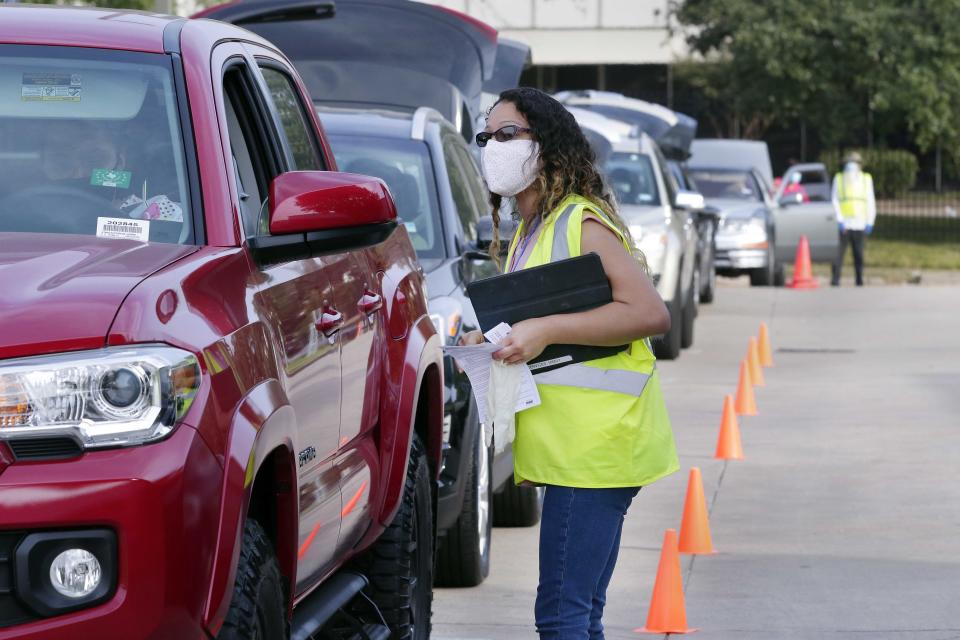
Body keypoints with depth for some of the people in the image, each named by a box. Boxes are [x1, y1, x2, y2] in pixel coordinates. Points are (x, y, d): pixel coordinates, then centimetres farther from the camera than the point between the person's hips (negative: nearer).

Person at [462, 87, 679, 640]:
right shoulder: (529, 231, 19)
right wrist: (492, 340, 8)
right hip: (573, 448, 10)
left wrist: (545, 330, -22)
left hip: (595, 446, -10)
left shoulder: (581, 224, -11)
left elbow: (652, 313, -20)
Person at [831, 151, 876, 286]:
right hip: (843, 224, -1)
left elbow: (870, 202, 12)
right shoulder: (839, 179, 8)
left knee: (859, 255, 2)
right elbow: (834, 201, 3)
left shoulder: (866, 179, 11)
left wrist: (869, 222, 3)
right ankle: (835, 280, -7)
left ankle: (859, 280, 6)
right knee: (838, 253, -7)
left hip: (859, 224, 1)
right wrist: (839, 220, -9)